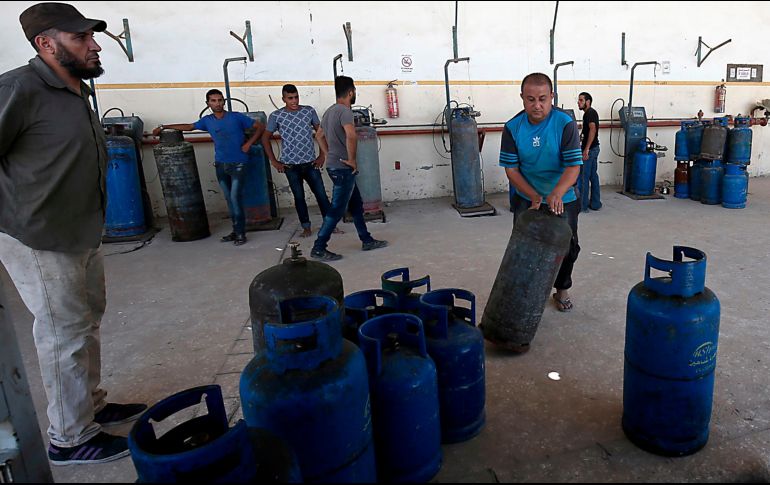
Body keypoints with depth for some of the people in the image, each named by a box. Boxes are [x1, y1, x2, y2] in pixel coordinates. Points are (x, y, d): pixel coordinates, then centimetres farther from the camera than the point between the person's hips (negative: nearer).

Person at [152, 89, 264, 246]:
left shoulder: (236, 117, -6)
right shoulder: (207, 121, 6)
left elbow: (260, 127, -2)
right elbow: (189, 126, 20)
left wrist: (248, 143, -10)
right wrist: (163, 127, 23)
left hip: (238, 164, -5)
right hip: (220, 165, 5)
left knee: (235, 197, -11)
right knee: (229, 199, 8)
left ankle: (241, 233, -2)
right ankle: (236, 230, 17)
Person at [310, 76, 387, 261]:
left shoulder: (330, 110, 13)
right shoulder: (344, 110, -16)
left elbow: (319, 135, 25)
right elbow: (351, 136, -34)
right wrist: (352, 159, -22)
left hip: (334, 165, 10)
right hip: (343, 168, -10)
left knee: (356, 204, 17)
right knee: (337, 209, -4)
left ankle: (367, 240, 26)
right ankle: (318, 249, 1)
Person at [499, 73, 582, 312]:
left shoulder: (566, 124, -19)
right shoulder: (512, 128, -12)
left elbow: (573, 166, -23)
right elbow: (511, 169, -10)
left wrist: (556, 194, -40)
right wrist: (534, 197, -21)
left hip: (562, 199, -1)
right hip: (527, 198, 1)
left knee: (567, 245, 8)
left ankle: (562, 289, 31)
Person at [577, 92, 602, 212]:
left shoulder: (589, 113, -14)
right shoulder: (591, 113, 17)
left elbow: (593, 129, -26)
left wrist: (586, 149, -29)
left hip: (589, 149, -10)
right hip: (594, 148, 10)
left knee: (583, 177, -4)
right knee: (593, 176, 13)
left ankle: (582, 205, 1)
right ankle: (595, 203, 19)